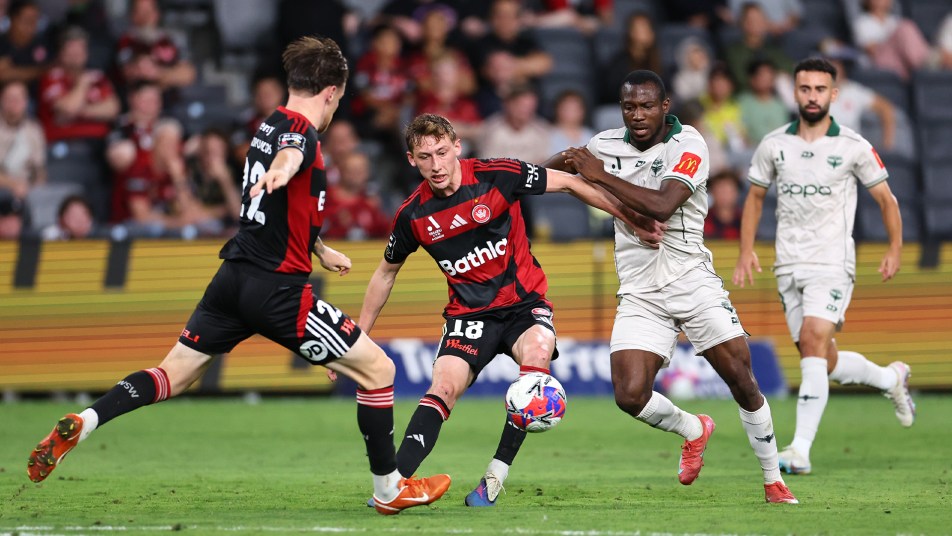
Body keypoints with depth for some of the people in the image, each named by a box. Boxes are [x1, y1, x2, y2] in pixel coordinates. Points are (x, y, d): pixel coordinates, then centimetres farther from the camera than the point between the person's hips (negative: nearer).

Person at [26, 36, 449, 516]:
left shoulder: (270, 125, 16)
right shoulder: (301, 131, -11)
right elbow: (291, 153, -39)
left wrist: (320, 250, 49)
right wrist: (279, 171, -62)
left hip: (233, 278, 9)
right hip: (278, 288, -9)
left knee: (173, 376, 12)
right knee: (378, 369, 2)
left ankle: (83, 422, -8)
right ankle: (389, 489, 7)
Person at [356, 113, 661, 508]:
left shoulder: (496, 176, -14)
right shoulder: (413, 215, -6)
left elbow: (567, 183, -2)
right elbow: (386, 272, 12)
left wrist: (633, 219, 2)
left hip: (524, 301, -2)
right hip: (469, 311, 2)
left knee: (536, 356, -32)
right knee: (445, 385, -23)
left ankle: (494, 478, -27)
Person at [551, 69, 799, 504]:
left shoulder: (688, 145, -10)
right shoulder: (607, 144, 5)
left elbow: (661, 206, -27)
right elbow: (543, 172, 25)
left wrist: (601, 175, -23)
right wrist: (568, 163, 6)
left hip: (692, 280, -3)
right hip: (639, 293, 3)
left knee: (742, 382, -4)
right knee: (630, 396, -13)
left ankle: (773, 481, 14)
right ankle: (693, 430, 18)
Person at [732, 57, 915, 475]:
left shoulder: (853, 147, -3)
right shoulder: (773, 145, 5)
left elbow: (885, 198, 6)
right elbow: (755, 196, 17)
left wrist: (895, 249, -2)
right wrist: (747, 250, 8)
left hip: (832, 264, -4)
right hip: (789, 267, 4)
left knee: (814, 343, -22)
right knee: (826, 364, 8)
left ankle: (801, 450, -24)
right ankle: (892, 379, 38)